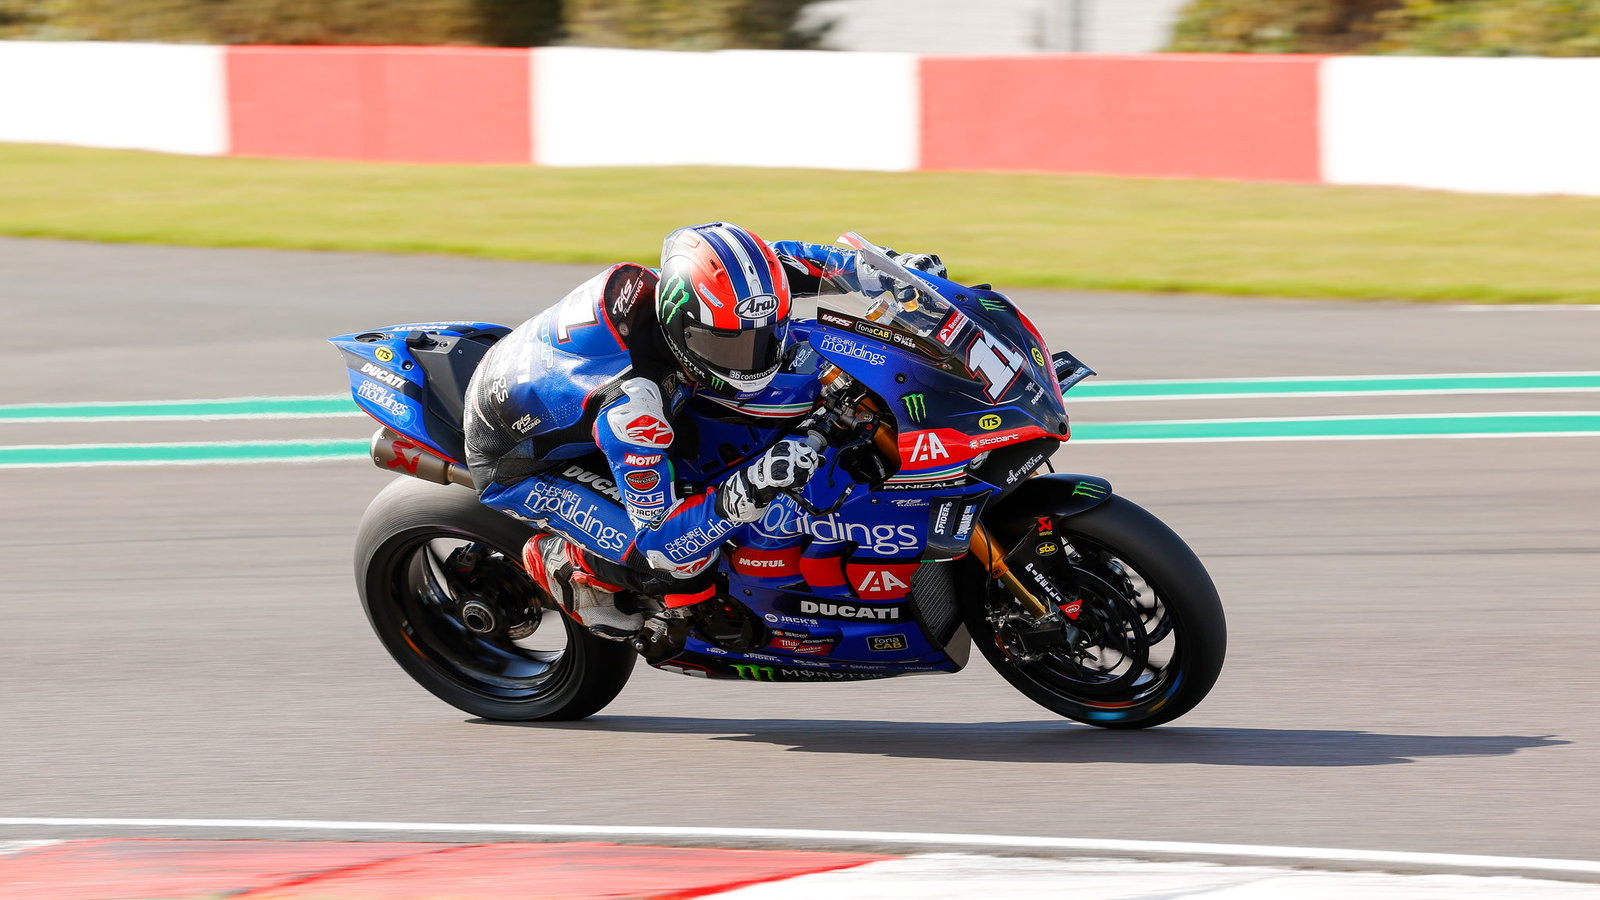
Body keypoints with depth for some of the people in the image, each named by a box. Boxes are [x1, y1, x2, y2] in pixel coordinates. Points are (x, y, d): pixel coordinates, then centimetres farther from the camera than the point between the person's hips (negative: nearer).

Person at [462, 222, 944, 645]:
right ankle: (559, 560, 2)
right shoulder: (633, 399, -42)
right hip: (520, 462, -7)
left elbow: (775, 260, 1)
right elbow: (656, 540, -36)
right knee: (673, 561, -29)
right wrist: (743, 495, -50)